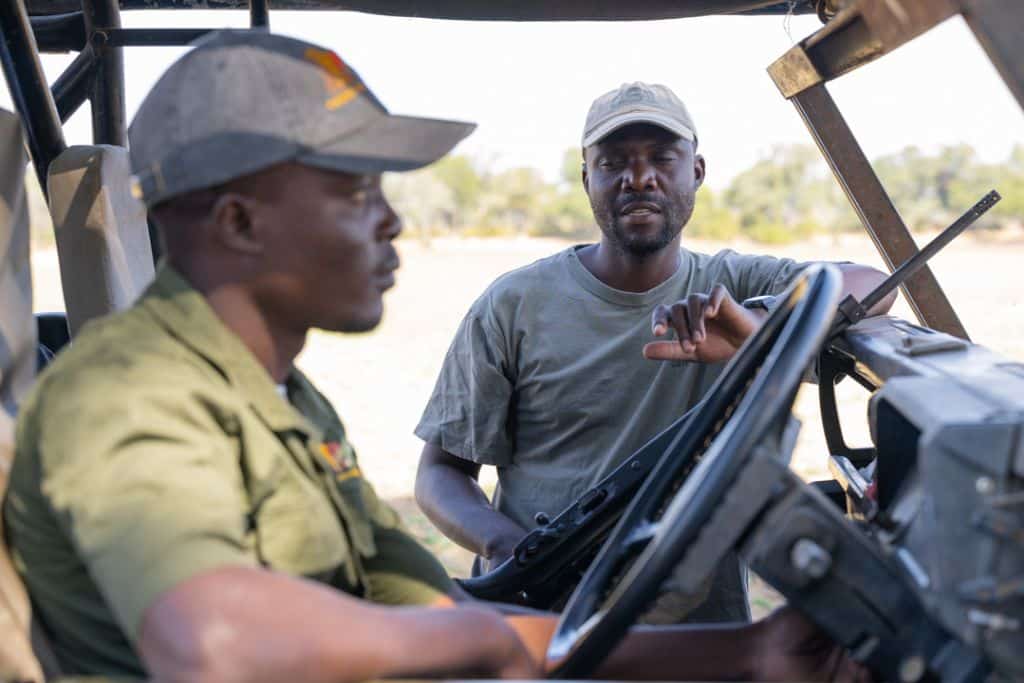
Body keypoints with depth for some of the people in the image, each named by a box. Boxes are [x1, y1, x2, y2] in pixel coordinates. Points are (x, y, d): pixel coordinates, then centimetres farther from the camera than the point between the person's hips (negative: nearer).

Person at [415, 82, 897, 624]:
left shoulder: (732, 286, 7)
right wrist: (503, 542, -15)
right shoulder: (515, 304, 3)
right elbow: (440, 471, 6)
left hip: (705, 621, 2)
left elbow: (870, 286, -8)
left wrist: (756, 329, -28)